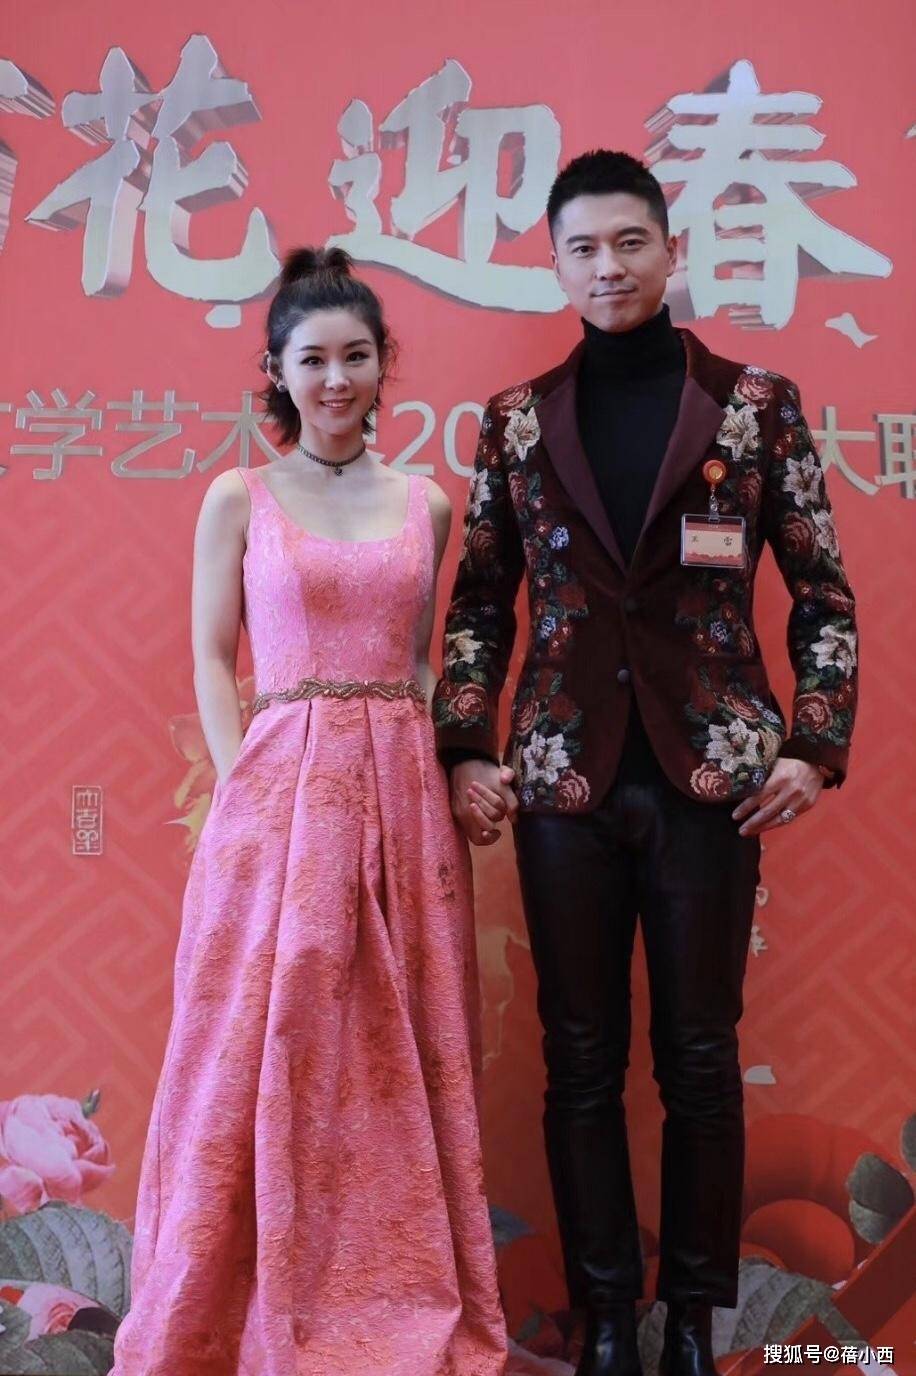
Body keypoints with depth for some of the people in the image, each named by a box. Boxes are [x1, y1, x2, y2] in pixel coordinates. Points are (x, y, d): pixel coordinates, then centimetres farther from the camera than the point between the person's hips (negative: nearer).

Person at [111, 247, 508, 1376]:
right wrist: (243, 786, -8)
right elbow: (211, 659, 3)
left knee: (404, 1062, 7)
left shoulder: (425, 503, 11)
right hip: (281, 790, -2)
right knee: (267, 1053, 2)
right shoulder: (239, 499, 4)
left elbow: (419, 656, 14)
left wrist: (436, 774, 2)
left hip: (405, 795, 3)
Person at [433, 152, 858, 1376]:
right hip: (563, 780, 2)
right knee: (582, 1060, 7)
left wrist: (816, 746, -5)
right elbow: (479, 603, 9)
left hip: (710, 777, -1)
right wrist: (467, 749, 0)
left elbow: (824, 592, 3)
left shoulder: (756, 404, 3)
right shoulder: (517, 421, 7)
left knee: (700, 1056, 7)